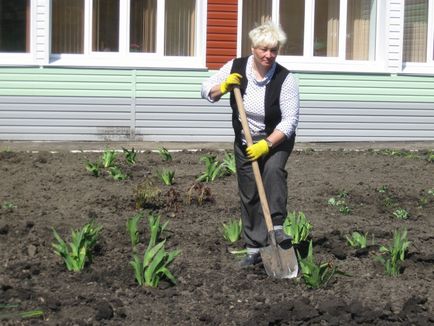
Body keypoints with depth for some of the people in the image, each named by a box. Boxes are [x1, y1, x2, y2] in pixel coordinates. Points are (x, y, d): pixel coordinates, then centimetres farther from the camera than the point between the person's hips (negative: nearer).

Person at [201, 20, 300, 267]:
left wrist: (267, 144, -33)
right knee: (249, 194, 3)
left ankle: (276, 226, -27)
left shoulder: (285, 79, -22)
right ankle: (254, 249, 11)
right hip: (245, 140, 3)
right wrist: (224, 86, -22)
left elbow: (290, 121, -24)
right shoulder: (236, 67, -11)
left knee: (273, 170, -33)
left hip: (277, 138, -3)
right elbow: (207, 91, -2)